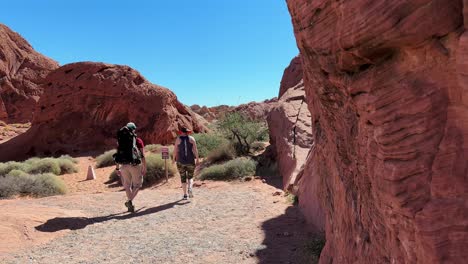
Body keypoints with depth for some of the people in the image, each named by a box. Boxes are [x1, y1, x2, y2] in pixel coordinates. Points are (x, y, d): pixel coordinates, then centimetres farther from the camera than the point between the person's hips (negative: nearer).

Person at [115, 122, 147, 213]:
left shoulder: (121, 141, 11)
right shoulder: (138, 141, 0)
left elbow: (117, 156, 9)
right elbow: (142, 155, -5)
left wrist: (117, 168, 14)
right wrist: (144, 168, -1)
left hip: (124, 165, 3)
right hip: (134, 165, -3)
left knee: (127, 185, 16)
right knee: (137, 184, 11)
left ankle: (130, 205, 16)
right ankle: (129, 201, -8)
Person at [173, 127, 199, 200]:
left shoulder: (178, 139, -2)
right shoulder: (191, 138, 0)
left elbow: (175, 150, -3)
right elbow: (195, 150, -5)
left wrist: (174, 159, 10)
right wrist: (197, 159, -1)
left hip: (181, 161, 0)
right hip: (191, 161, 1)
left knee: (183, 178, 10)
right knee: (190, 177, 14)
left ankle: (185, 194, 10)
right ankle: (190, 188, -14)